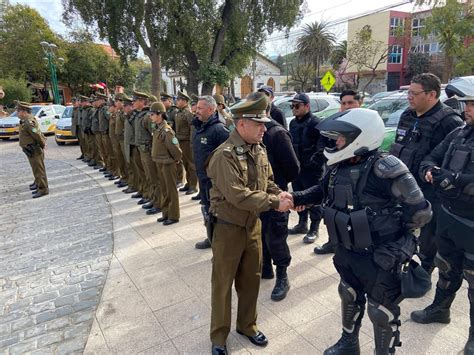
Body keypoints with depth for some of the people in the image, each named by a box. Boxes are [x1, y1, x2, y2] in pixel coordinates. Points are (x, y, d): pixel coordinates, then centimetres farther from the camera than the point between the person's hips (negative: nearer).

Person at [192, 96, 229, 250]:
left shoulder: (218, 128, -20)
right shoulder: (199, 127, 9)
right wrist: (200, 173, 17)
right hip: (203, 178, 9)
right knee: (206, 209, 21)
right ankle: (211, 238, 39)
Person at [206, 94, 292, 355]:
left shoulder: (259, 150, 0)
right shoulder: (225, 155, -24)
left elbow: (268, 183, 8)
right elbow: (238, 195, -31)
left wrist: (283, 195, -11)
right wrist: (275, 203, -26)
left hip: (253, 225, 7)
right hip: (229, 228, -6)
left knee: (251, 280, 20)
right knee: (222, 283, 11)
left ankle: (247, 325, 43)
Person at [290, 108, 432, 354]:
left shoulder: (385, 170, -27)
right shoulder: (338, 167, -5)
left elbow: (419, 212, -20)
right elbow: (323, 191, 13)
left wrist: (388, 229, -8)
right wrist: (296, 198, -1)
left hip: (380, 257, -7)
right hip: (347, 251, 7)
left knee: (382, 311, 12)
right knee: (349, 297, 26)